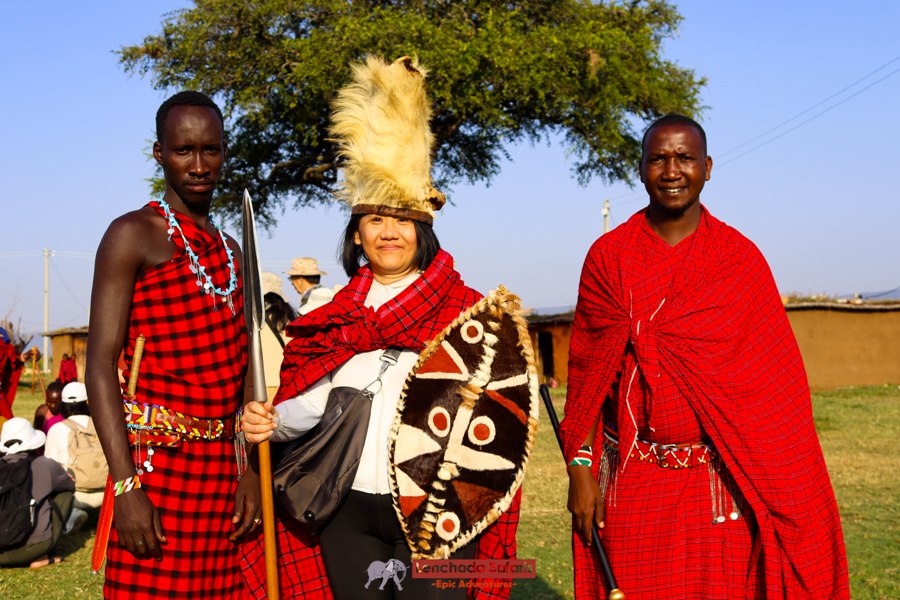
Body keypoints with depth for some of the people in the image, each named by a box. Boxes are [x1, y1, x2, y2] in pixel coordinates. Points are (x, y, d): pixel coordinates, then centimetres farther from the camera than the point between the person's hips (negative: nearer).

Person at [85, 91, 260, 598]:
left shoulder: (229, 250, 17)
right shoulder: (134, 234, -4)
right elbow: (101, 364, -11)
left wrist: (249, 468, 9)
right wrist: (126, 485, -19)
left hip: (223, 464, 6)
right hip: (159, 463, -6)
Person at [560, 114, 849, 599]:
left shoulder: (741, 258, 2)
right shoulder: (608, 257, 3)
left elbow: (777, 384, 0)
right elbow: (586, 370, 2)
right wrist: (580, 468, -3)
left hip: (721, 482, 0)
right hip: (630, 483, 0)